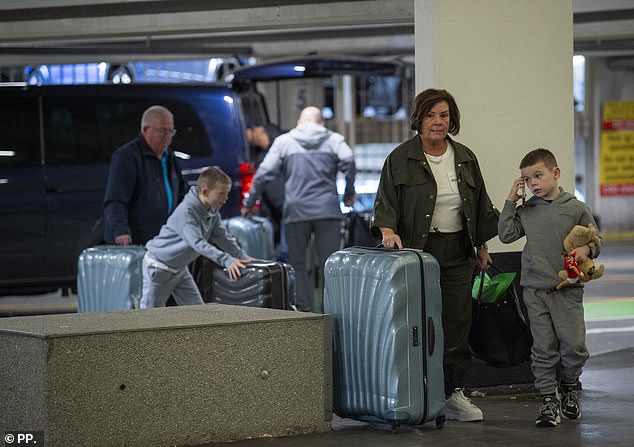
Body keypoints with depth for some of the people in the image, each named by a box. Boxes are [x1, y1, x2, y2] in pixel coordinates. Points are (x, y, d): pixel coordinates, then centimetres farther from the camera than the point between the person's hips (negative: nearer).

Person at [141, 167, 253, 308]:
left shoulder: (213, 212, -2)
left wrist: (243, 257, -11)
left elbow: (222, 237, 3)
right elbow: (198, 243, -40)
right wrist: (227, 260, -48)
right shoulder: (186, 212, -30)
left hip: (180, 268, 8)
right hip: (158, 267, -8)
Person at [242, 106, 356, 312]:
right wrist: (349, 192, 2)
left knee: (298, 263, 7)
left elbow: (264, 173, 4)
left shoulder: (284, 141, 11)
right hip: (328, 210, 0)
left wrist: (248, 203, 12)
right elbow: (348, 160, -9)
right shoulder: (334, 139, 10)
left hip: (297, 210, 0)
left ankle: (305, 308, 0)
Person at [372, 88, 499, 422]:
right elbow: (385, 202, -4)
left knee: (457, 323, 3)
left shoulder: (465, 158, 12)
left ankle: (453, 393, 10)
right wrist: (388, 231, -21)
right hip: (417, 251, -4)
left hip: (456, 254, 4)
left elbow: (479, 204, 18)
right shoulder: (400, 159, 0)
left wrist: (482, 245, 16)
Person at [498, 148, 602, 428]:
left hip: (567, 289, -2)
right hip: (535, 290, 2)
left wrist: (586, 250, -15)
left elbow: (595, 240, 6)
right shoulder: (526, 211, 7)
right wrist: (510, 202, -1)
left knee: (574, 345, -4)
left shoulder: (576, 208, -1)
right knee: (543, 348, 2)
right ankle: (548, 400, 10)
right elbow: (506, 235, 1)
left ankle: (568, 386, 23)